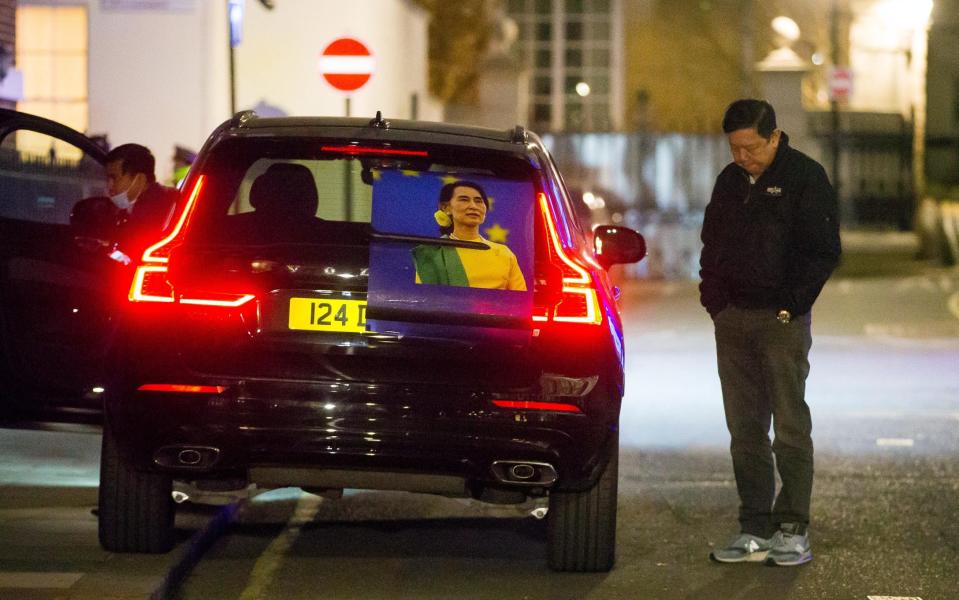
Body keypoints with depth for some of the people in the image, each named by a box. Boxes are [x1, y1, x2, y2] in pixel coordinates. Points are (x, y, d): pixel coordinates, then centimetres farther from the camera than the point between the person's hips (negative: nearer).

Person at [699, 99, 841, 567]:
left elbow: (823, 251, -8)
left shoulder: (805, 178, -6)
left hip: (782, 320, -6)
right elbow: (711, 244, 21)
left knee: (790, 426, -4)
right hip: (733, 319, 6)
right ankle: (755, 531, 10)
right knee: (745, 429, 6)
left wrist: (790, 304, -13)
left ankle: (793, 531, 0)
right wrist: (713, 297, 8)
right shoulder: (730, 181, 13)